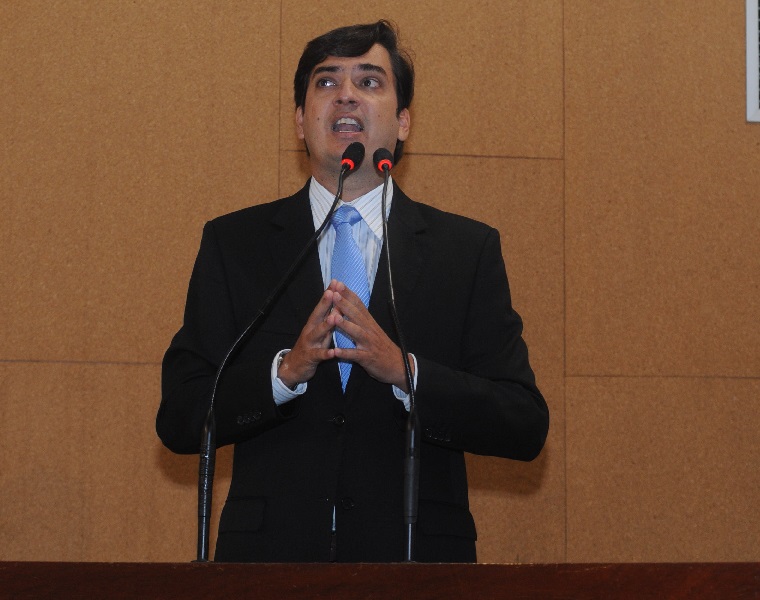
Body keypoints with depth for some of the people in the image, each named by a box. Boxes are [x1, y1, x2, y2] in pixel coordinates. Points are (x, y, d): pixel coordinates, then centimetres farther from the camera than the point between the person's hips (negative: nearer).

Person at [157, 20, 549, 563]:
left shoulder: (468, 250, 2)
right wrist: (285, 370, -18)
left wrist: (403, 370, -18)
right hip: (270, 550, 0)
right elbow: (179, 421, -2)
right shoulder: (234, 244, 4)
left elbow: (527, 428, -5)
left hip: (416, 554, 0)